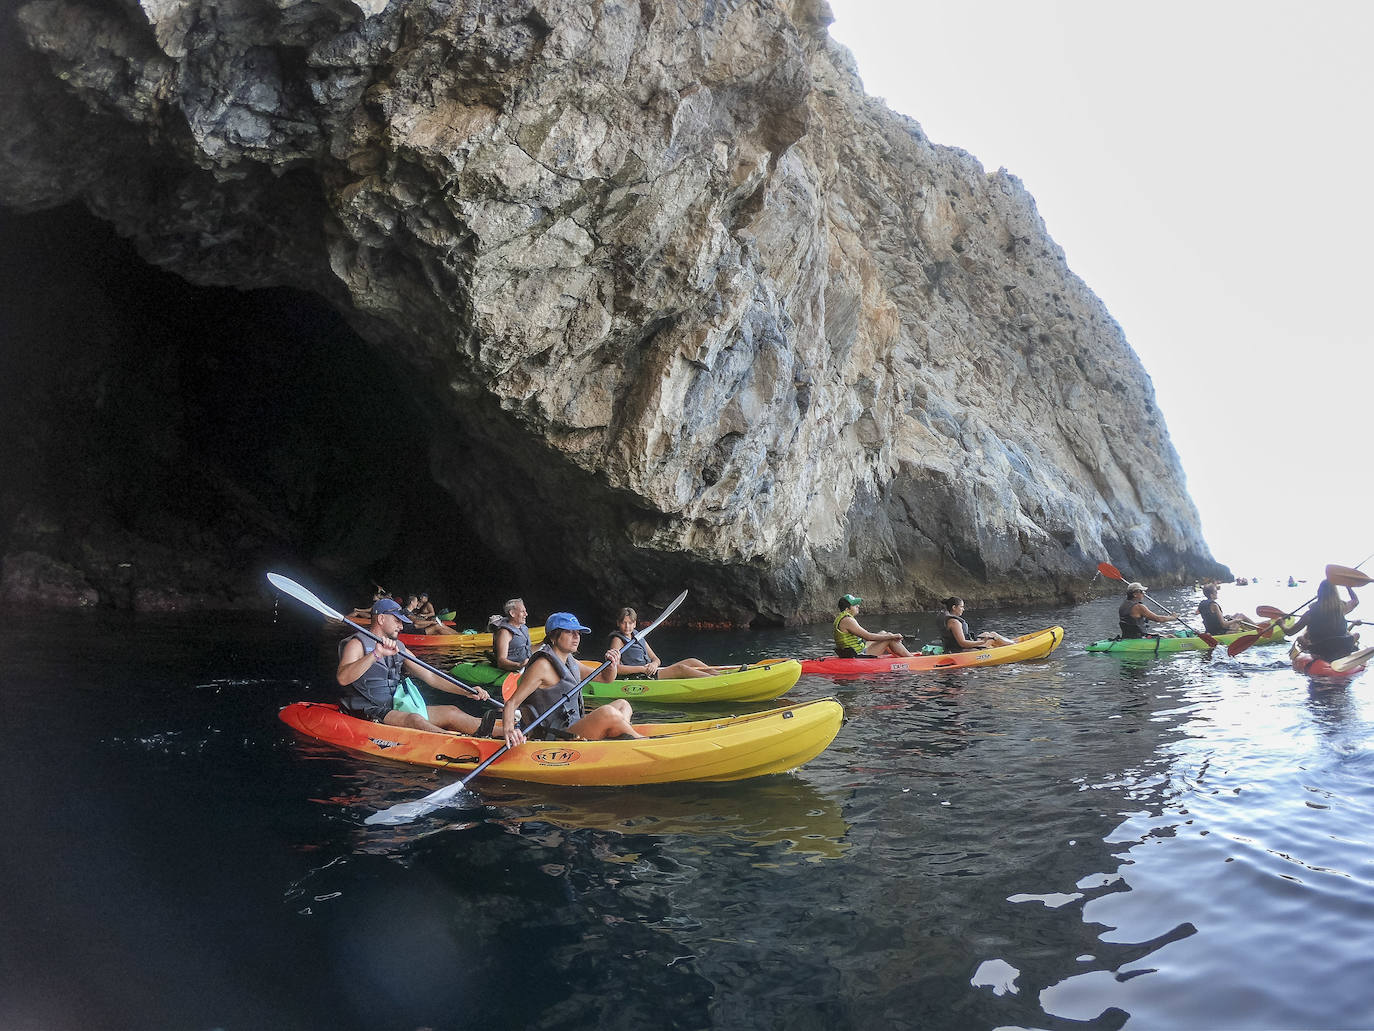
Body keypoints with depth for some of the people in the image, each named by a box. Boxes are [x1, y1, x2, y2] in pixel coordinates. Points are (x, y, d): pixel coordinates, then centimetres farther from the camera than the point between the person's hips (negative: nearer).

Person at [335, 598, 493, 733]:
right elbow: (342, 678, -24)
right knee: (415, 720, -34)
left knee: (451, 711, -10)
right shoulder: (357, 644, -4)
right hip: (368, 712, -7)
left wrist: (467, 692, 5)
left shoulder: (399, 648, 18)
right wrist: (376, 654, -35)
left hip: (396, 708, 7)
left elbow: (429, 677, 15)